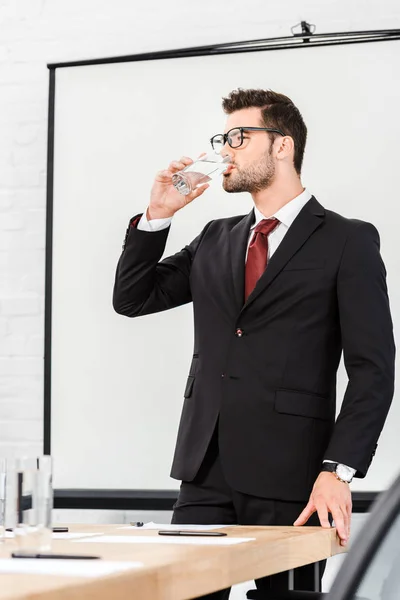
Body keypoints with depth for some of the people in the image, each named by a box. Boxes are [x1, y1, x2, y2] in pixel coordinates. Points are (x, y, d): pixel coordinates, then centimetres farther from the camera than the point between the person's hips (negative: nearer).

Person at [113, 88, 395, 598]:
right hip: (205, 474, 5)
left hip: (289, 478, -5)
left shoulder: (347, 241, -2)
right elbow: (132, 298, 16)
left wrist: (337, 471, -17)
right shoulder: (215, 240, 17)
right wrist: (157, 214, 4)